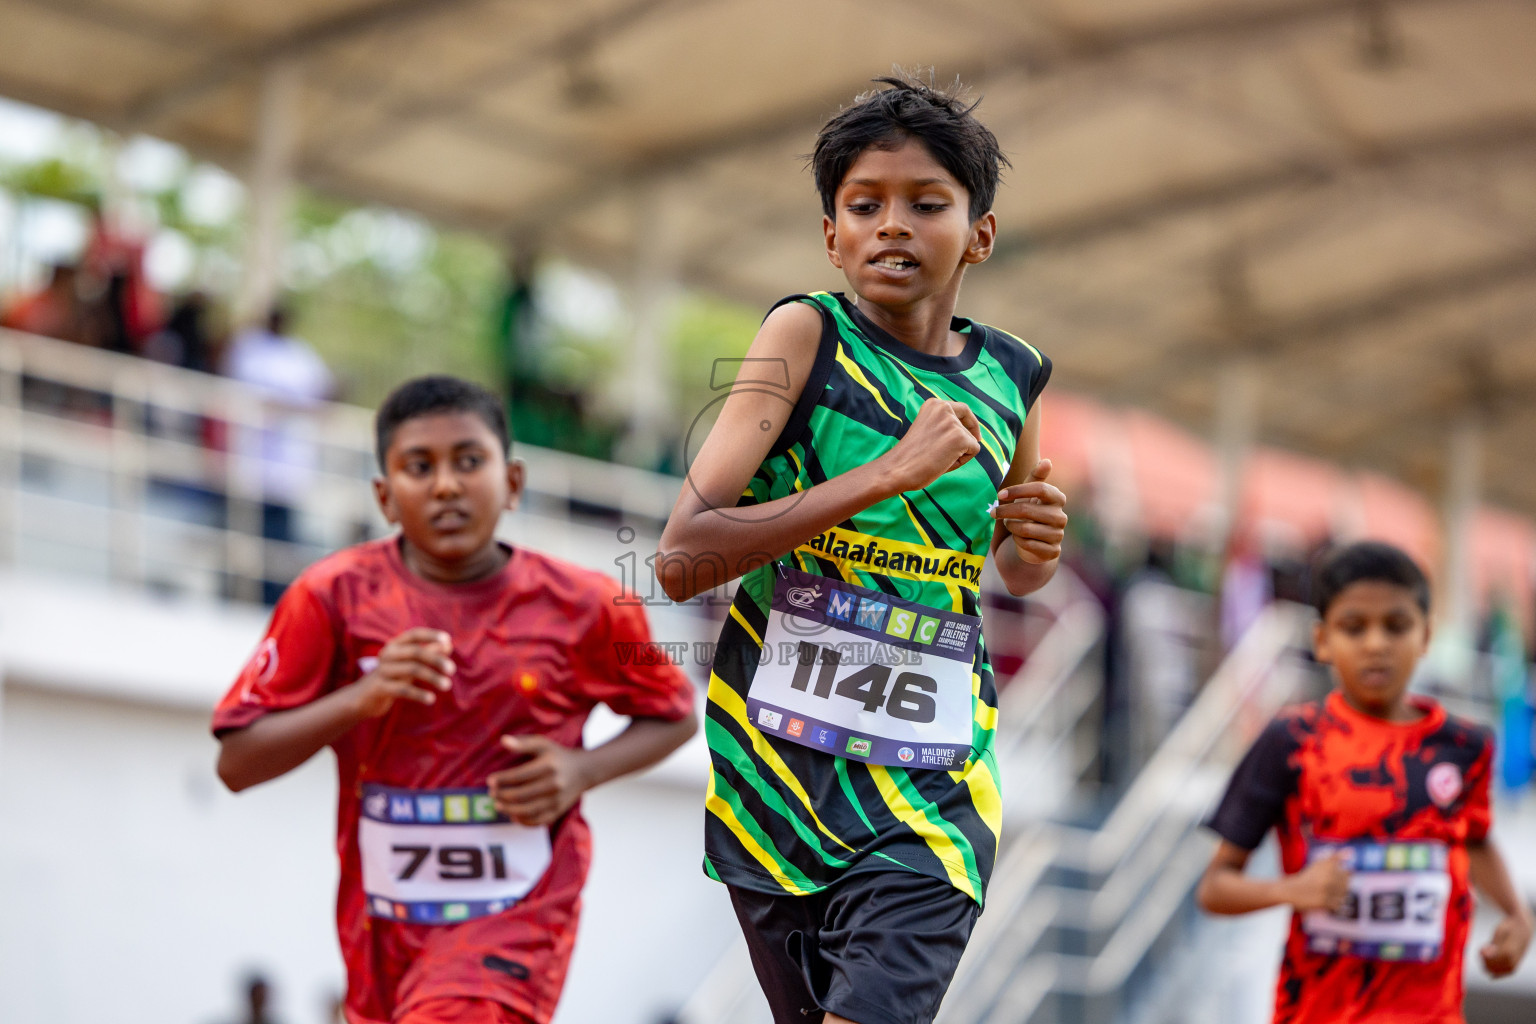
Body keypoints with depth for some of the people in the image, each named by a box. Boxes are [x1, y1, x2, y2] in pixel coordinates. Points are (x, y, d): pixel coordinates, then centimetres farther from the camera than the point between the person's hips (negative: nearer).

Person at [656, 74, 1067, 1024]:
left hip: (929, 781, 1)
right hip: (774, 760, -1)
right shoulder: (807, 334, -5)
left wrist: (1034, 546, 3)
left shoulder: (1010, 376, 7)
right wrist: (888, 473, -20)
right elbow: (681, 559, -17)